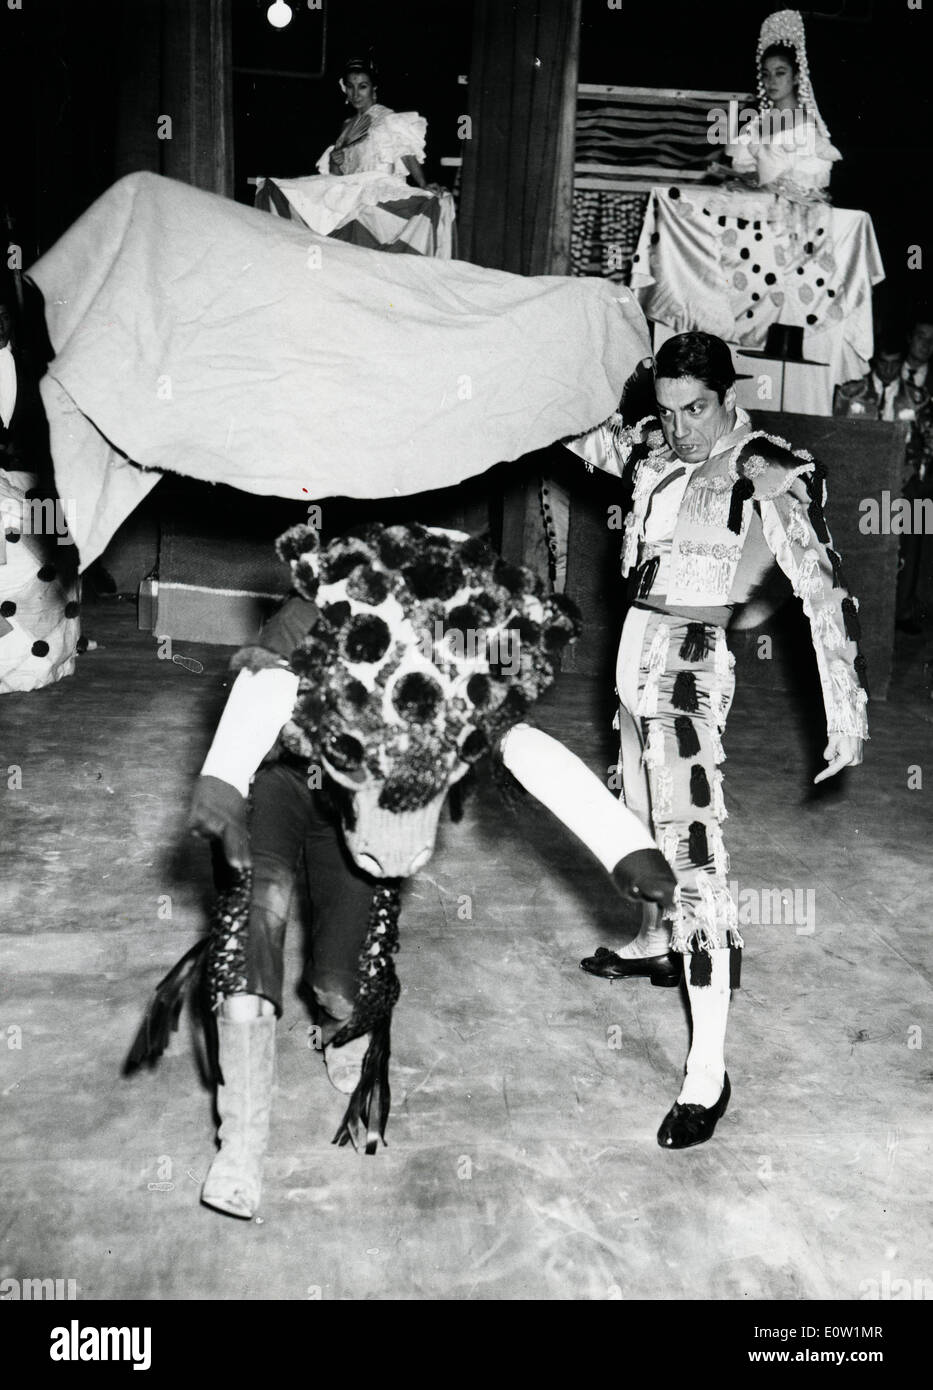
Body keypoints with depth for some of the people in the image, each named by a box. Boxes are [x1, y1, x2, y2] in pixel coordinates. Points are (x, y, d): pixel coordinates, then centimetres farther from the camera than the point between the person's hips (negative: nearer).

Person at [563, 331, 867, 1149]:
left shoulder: (769, 478, -15)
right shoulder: (657, 449, 4)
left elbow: (824, 593, -18)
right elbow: (582, 429, 20)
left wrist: (846, 710, -21)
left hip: (690, 666, -8)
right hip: (640, 652, 8)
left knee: (693, 851, -11)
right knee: (644, 818, 23)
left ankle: (709, 1072, -7)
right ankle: (657, 944, 49)